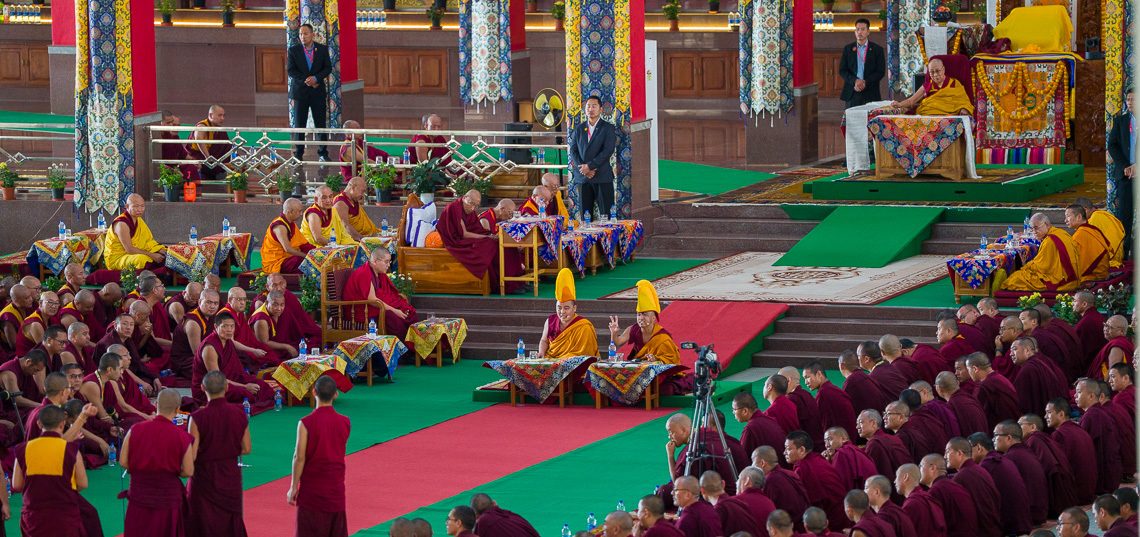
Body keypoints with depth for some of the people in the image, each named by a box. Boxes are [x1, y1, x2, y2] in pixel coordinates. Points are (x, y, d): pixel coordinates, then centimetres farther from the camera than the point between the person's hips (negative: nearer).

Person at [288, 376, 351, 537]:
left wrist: (294, 487, -6)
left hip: (312, 486, -3)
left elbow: (299, 458, -13)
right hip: (336, 486, 4)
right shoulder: (345, 423, -3)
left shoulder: (306, 423, -14)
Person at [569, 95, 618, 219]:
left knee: (606, 214, -7)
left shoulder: (608, 128, 3)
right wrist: (582, 168, -9)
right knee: (584, 215, 2)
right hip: (582, 177, 4)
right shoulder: (579, 129, 15)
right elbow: (573, 150, 8)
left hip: (602, 177, -4)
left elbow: (608, 150, -8)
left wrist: (590, 166, -14)